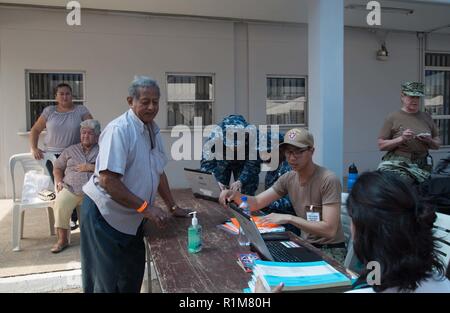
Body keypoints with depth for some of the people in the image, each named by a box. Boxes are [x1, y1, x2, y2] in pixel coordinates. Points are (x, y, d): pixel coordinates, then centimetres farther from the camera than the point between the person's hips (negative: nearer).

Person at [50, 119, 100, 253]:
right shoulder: (71, 150, 24)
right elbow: (57, 167, 26)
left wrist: (91, 167, -8)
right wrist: (59, 181, 8)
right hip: (71, 188, 3)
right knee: (60, 204, -28)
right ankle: (62, 239, -10)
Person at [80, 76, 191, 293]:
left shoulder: (153, 130, 5)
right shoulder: (119, 130, -21)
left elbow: (158, 171, 13)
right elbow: (108, 180, -27)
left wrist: (173, 207, 12)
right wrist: (145, 207, -25)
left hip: (131, 218, 8)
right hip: (105, 214, -7)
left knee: (133, 277, 16)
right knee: (108, 282, 4)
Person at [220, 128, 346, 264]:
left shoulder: (329, 180, -19)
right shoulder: (288, 178, 1)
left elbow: (329, 229, -24)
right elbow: (256, 203, 1)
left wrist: (289, 218, -30)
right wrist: (235, 195, -19)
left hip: (330, 250, -5)